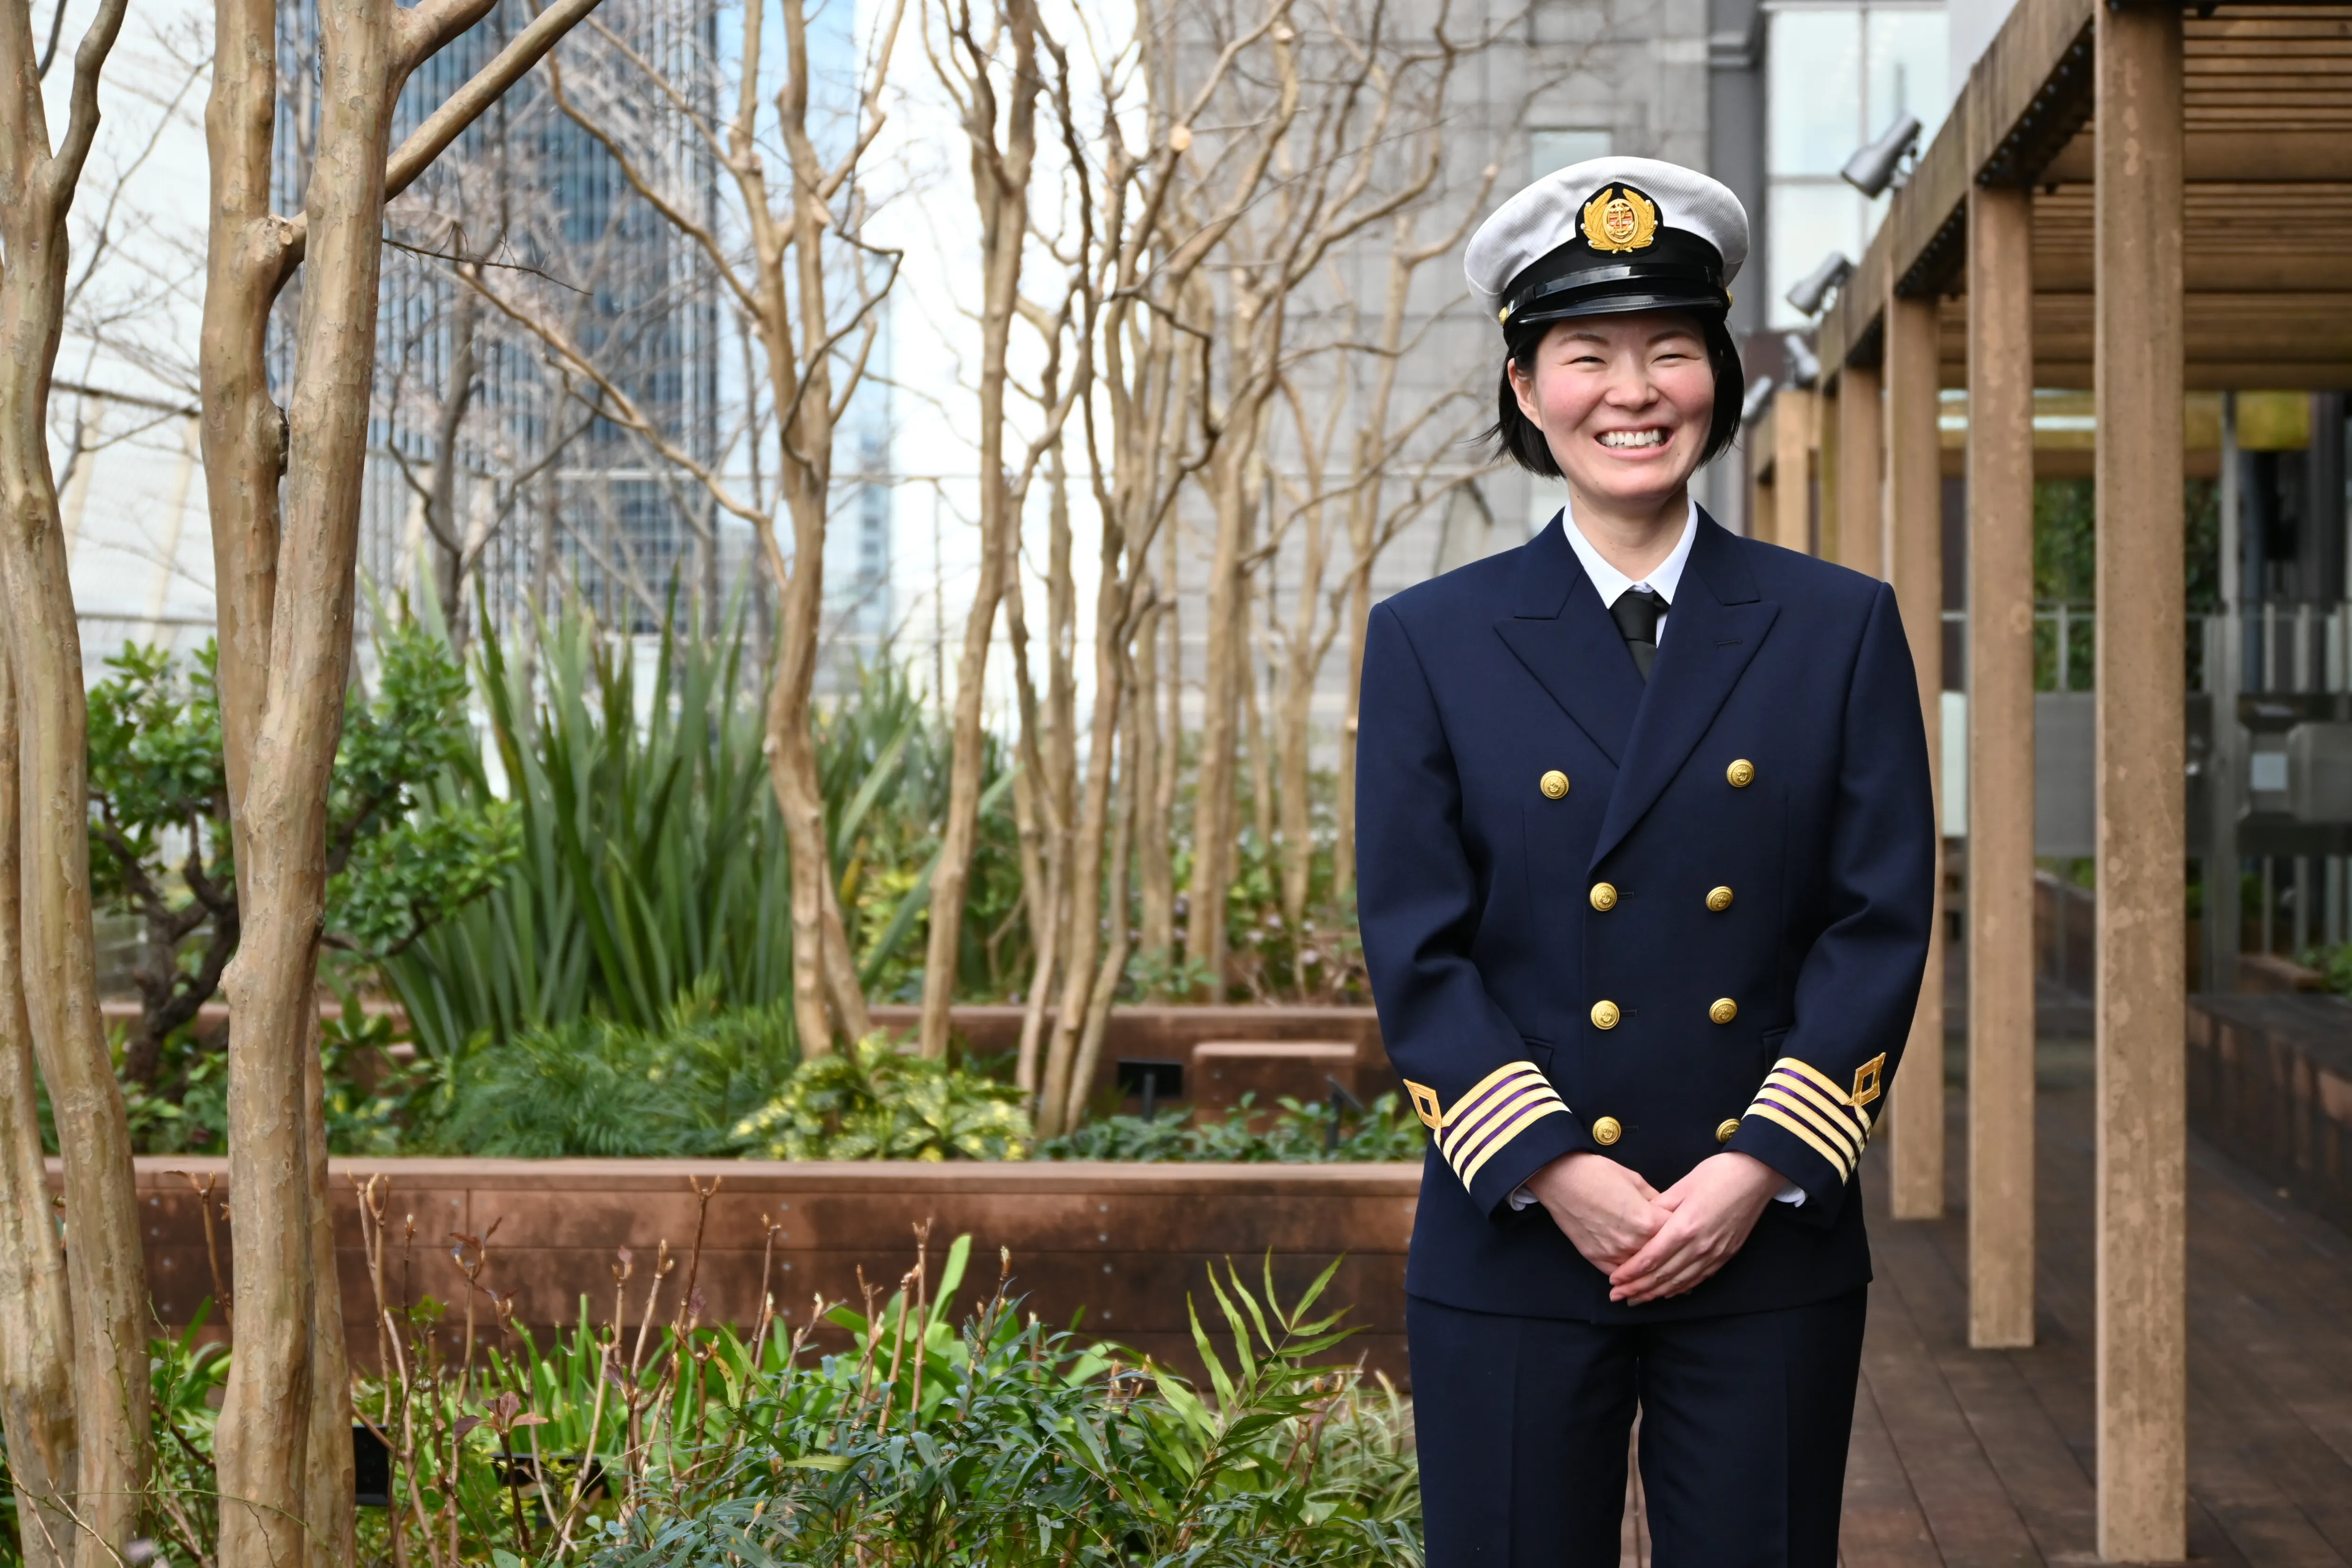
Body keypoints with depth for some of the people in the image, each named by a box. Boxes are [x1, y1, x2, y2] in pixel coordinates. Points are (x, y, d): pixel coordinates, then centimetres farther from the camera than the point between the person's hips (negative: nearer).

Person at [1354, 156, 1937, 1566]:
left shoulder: (1841, 629, 5)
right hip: (1516, 1257, 0)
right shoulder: (1432, 643, 3)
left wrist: (1761, 1165, -10)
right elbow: (1416, 949, -2)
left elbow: (1883, 922, 0)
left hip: (1772, 1253, 1)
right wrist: (1554, 1172, -12)